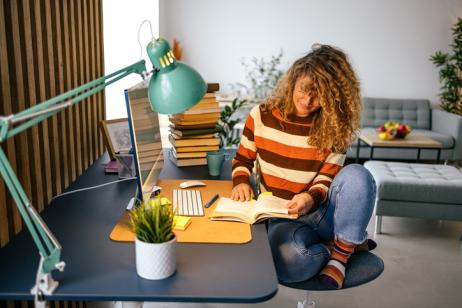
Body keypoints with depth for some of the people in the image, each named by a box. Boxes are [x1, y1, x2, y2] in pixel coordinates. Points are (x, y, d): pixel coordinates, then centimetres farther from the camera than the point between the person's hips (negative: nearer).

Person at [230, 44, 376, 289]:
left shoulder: (335, 127, -5)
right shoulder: (261, 116, -3)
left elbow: (325, 181, -4)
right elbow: (242, 160, 11)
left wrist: (311, 198, -27)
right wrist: (241, 182, -11)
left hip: (321, 212, 1)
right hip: (282, 218, 0)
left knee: (356, 175, -32)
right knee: (287, 262, -37)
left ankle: (342, 251, -11)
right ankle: (351, 242, -7)